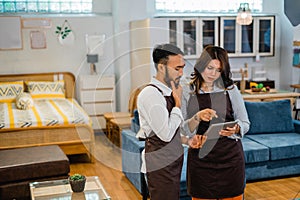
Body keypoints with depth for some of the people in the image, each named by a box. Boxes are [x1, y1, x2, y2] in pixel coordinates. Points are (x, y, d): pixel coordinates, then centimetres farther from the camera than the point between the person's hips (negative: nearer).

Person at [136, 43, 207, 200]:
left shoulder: (169, 91, 9)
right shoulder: (150, 94, -19)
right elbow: (166, 134, -23)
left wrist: (189, 140, 3)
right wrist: (178, 103, -14)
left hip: (173, 161, 9)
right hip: (160, 165, -9)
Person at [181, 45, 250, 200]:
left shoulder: (231, 90, 0)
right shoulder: (187, 92, 1)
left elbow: (245, 123, 4)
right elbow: (183, 130, -3)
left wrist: (235, 129, -17)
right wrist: (197, 117, -21)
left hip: (229, 157, 0)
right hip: (200, 157, 0)